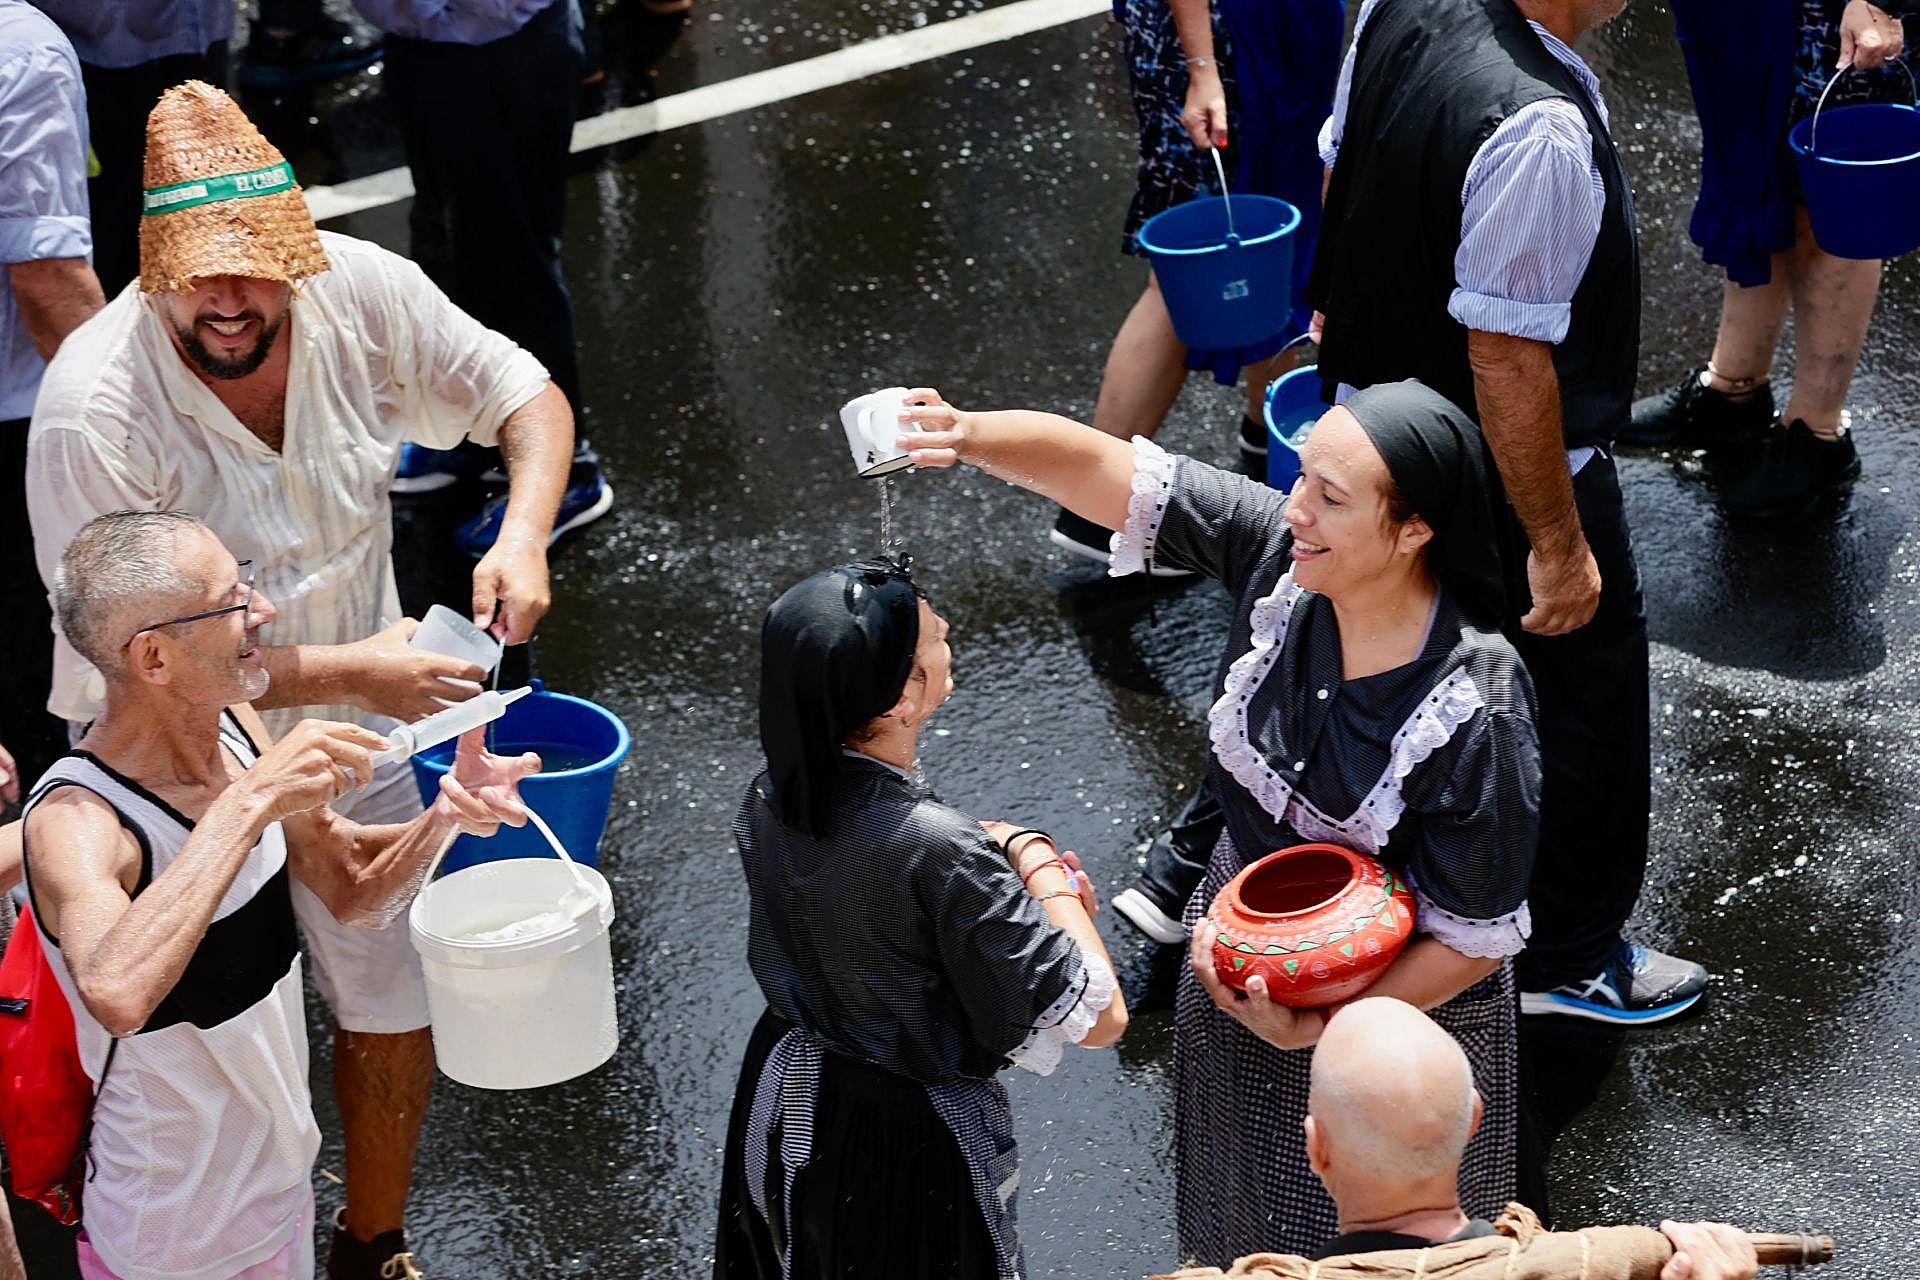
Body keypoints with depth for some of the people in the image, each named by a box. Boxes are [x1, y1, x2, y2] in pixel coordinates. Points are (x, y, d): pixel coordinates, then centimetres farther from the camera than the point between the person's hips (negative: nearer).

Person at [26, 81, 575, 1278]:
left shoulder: (360, 290, -18)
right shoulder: (93, 407, -30)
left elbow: (527, 395, -3)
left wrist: (525, 535, -23)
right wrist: (348, 671, -34)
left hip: (353, 737, 4)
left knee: (399, 1012, 17)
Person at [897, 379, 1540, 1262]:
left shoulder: (1476, 710, -33)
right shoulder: (1277, 550, -21)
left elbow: (1475, 940, -24)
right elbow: (1100, 467, -21)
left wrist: (1305, 1031, -25)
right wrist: (970, 436, -40)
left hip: (1401, 999, -5)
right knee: (1242, 1219, 29)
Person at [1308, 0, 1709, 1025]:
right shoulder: (1539, 133, -36)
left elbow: (1340, 167, 7)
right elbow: (1508, 361, -32)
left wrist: (1342, 305, 25)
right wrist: (1559, 543, -21)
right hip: (1507, 472, -8)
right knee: (1585, 708, 14)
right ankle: (1570, 959, 32)